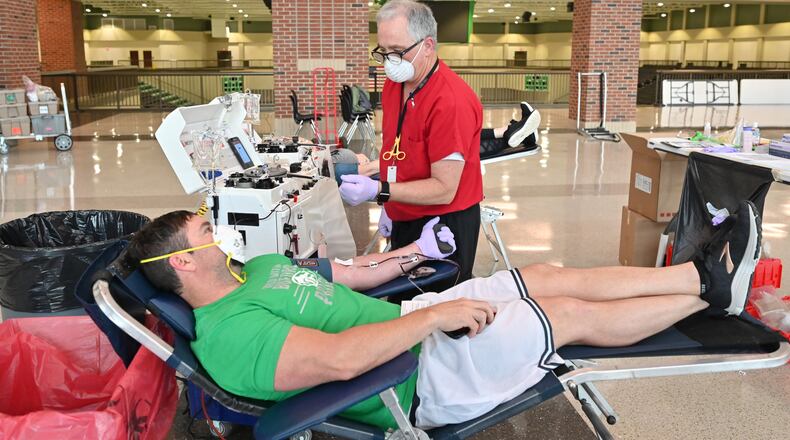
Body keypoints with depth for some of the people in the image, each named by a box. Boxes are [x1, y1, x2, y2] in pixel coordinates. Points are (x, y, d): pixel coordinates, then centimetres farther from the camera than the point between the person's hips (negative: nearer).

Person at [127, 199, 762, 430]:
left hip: (405, 321, 9)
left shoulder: (259, 267, 9)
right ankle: (712, 292, 15)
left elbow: (341, 275, 19)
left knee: (552, 277, 4)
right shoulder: (229, 334, -22)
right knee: (574, 314, -5)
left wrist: (411, 254, 14)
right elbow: (340, 358, -34)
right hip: (421, 382, -9)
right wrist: (438, 314, -29)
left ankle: (706, 275, 16)